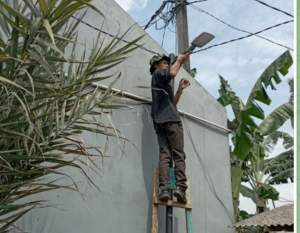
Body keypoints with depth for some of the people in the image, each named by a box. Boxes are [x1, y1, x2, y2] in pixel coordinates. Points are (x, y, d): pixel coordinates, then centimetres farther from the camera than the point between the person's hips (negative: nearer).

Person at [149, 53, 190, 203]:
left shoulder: (162, 84, 35)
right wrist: (179, 61, 5)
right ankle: (180, 187, -22)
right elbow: (172, 73, -12)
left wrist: (180, 88, 26)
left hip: (160, 121, 7)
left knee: (164, 154, -8)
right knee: (179, 154, -12)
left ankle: (163, 189, -20)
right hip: (171, 119, -7)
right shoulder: (157, 74, 11)